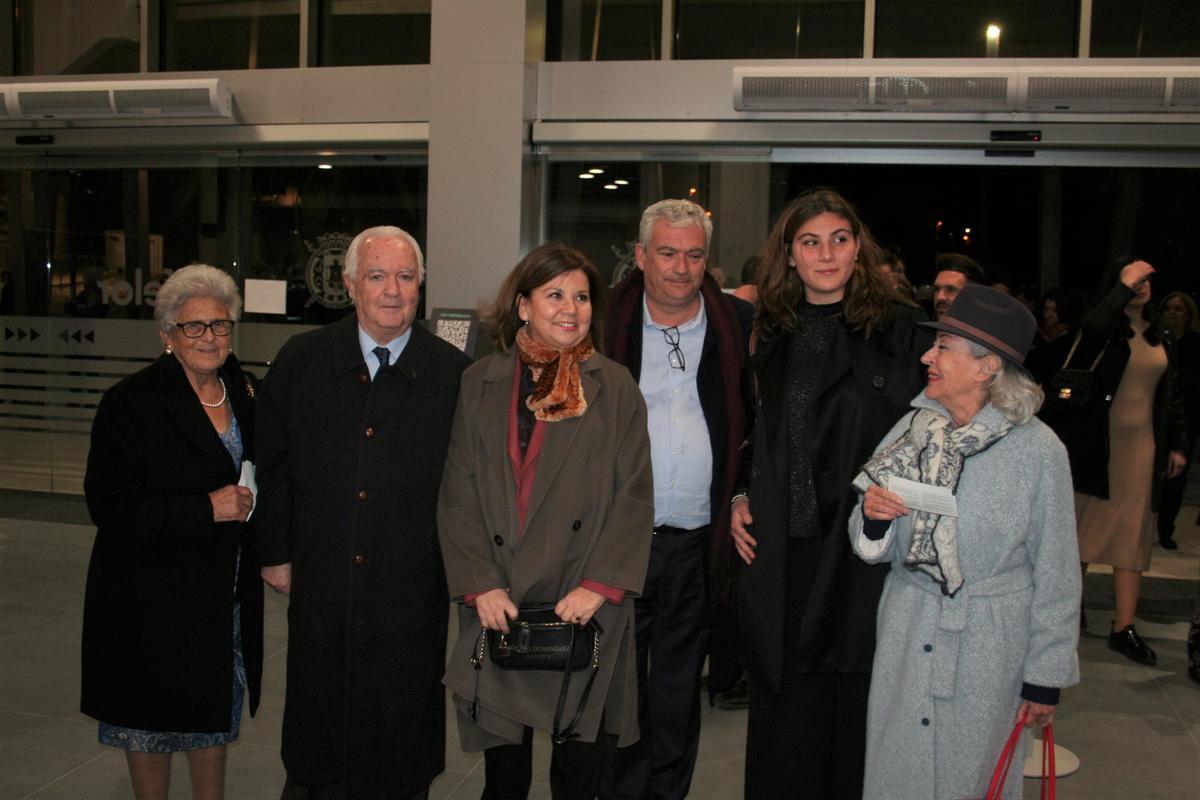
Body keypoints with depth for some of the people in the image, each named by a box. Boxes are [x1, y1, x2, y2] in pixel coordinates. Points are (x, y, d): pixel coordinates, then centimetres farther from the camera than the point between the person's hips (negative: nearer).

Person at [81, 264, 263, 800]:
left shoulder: (245, 395, 5)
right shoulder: (130, 403, -12)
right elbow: (109, 505, -18)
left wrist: (249, 504, -3)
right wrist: (206, 509, -23)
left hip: (226, 592, 5)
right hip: (153, 591, -5)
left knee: (215, 712, 17)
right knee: (151, 716, 10)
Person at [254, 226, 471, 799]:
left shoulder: (452, 371, -4)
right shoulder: (301, 359, 1)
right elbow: (273, 463, 5)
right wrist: (274, 553, 4)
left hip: (412, 586, -1)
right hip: (320, 580, 2)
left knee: (403, 716, 11)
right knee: (317, 708, 17)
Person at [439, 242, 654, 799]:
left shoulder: (615, 388, 3)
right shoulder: (479, 386, 7)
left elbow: (634, 496, -2)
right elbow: (458, 497, 4)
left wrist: (599, 586, -12)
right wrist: (481, 586, -7)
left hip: (587, 608, -1)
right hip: (499, 608, 1)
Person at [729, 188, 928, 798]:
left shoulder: (898, 329, -2)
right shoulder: (771, 333, 10)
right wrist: (739, 497, 8)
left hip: (861, 548, -3)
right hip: (781, 547, 4)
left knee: (852, 700, 5)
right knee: (784, 706, 11)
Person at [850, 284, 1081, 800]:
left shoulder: (1037, 449, -11)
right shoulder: (911, 430, -1)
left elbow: (1055, 573, -5)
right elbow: (877, 550, 8)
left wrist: (1046, 676, -2)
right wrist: (872, 517, -14)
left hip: (987, 646, -3)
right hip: (906, 635, 3)